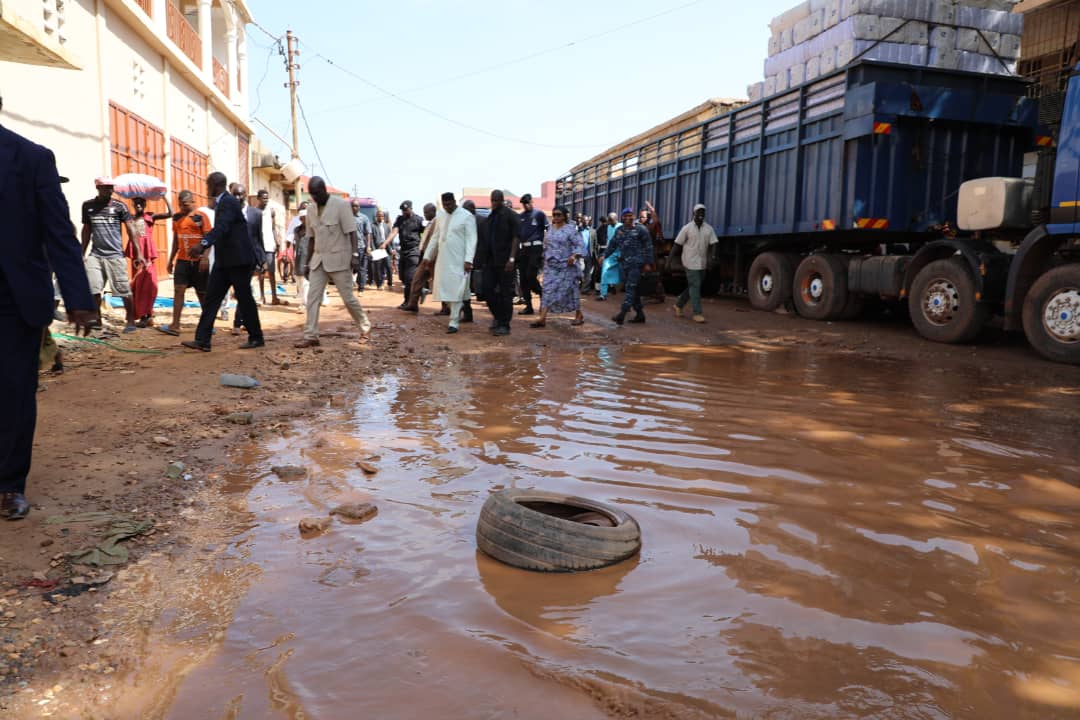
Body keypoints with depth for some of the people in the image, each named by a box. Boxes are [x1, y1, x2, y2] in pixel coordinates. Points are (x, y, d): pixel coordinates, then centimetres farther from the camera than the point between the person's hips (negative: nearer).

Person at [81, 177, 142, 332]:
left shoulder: (119, 206, 1)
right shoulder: (88, 206, 10)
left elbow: (131, 230, -2)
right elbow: (86, 230, 18)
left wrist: (138, 253, -10)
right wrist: (82, 254, 19)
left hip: (115, 255, -2)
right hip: (95, 255, 3)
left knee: (124, 290, -1)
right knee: (93, 290, -5)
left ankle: (131, 321, 10)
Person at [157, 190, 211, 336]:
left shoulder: (201, 216, -5)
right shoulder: (177, 217, 12)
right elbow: (176, 240, 18)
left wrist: (205, 257, -20)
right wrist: (171, 259, 18)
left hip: (198, 261, -4)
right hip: (182, 260, 5)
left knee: (202, 293, 5)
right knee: (178, 290, -5)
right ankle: (175, 326, -8)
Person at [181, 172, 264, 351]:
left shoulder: (229, 202, -14)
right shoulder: (220, 203, 15)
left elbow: (221, 227, -29)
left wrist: (202, 244, -42)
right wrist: (202, 249, 30)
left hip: (239, 259, -9)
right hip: (224, 260, 10)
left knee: (244, 299, 0)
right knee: (211, 298, 4)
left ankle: (256, 338, 13)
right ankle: (202, 340, 4)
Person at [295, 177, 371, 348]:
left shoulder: (341, 205, -8)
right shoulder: (311, 210, 9)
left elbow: (351, 232, -12)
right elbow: (311, 238, 15)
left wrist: (355, 255, -22)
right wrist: (307, 263, 14)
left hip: (339, 259, -5)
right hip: (318, 260, 6)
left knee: (348, 297, 0)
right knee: (312, 298, -3)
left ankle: (365, 327, 20)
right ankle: (311, 336, 0)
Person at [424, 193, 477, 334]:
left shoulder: (466, 216, -7)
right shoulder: (441, 216, 13)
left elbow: (471, 240, -11)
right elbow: (435, 238, 19)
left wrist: (468, 260, -19)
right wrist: (427, 255, 16)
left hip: (459, 261, -6)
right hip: (442, 260, 6)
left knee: (456, 291, -6)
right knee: (444, 289, 6)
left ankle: (454, 322, -1)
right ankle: (458, 308, 28)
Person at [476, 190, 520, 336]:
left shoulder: (510, 215, -5)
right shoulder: (490, 217, 15)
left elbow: (516, 238, -12)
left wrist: (511, 258, -20)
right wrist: (484, 259, 14)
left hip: (505, 261, -6)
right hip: (491, 260, 6)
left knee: (506, 293, -1)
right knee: (487, 289, 3)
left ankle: (504, 325, 5)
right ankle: (497, 316, 24)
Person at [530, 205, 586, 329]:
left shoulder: (570, 229, -8)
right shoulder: (551, 229, 11)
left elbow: (580, 245, -14)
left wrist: (574, 256, -29)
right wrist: (545, 257, 17)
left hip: (566, 266, -5)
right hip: (551, 265, 5)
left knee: (570, 290, 3)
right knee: (548, 291, -3)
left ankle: (579, 316, 20)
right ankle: (542, 318, -8)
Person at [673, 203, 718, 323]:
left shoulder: (709, 229, 6)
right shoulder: (687, 228, -3)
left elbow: (713, 244, -1)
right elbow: (677, 245, 0)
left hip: (702, 263, 5)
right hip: (691, 263, -5)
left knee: (693, 286, 13)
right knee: (695, 286, -8)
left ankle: (679, 305, 31)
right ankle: (697, 313, -6)